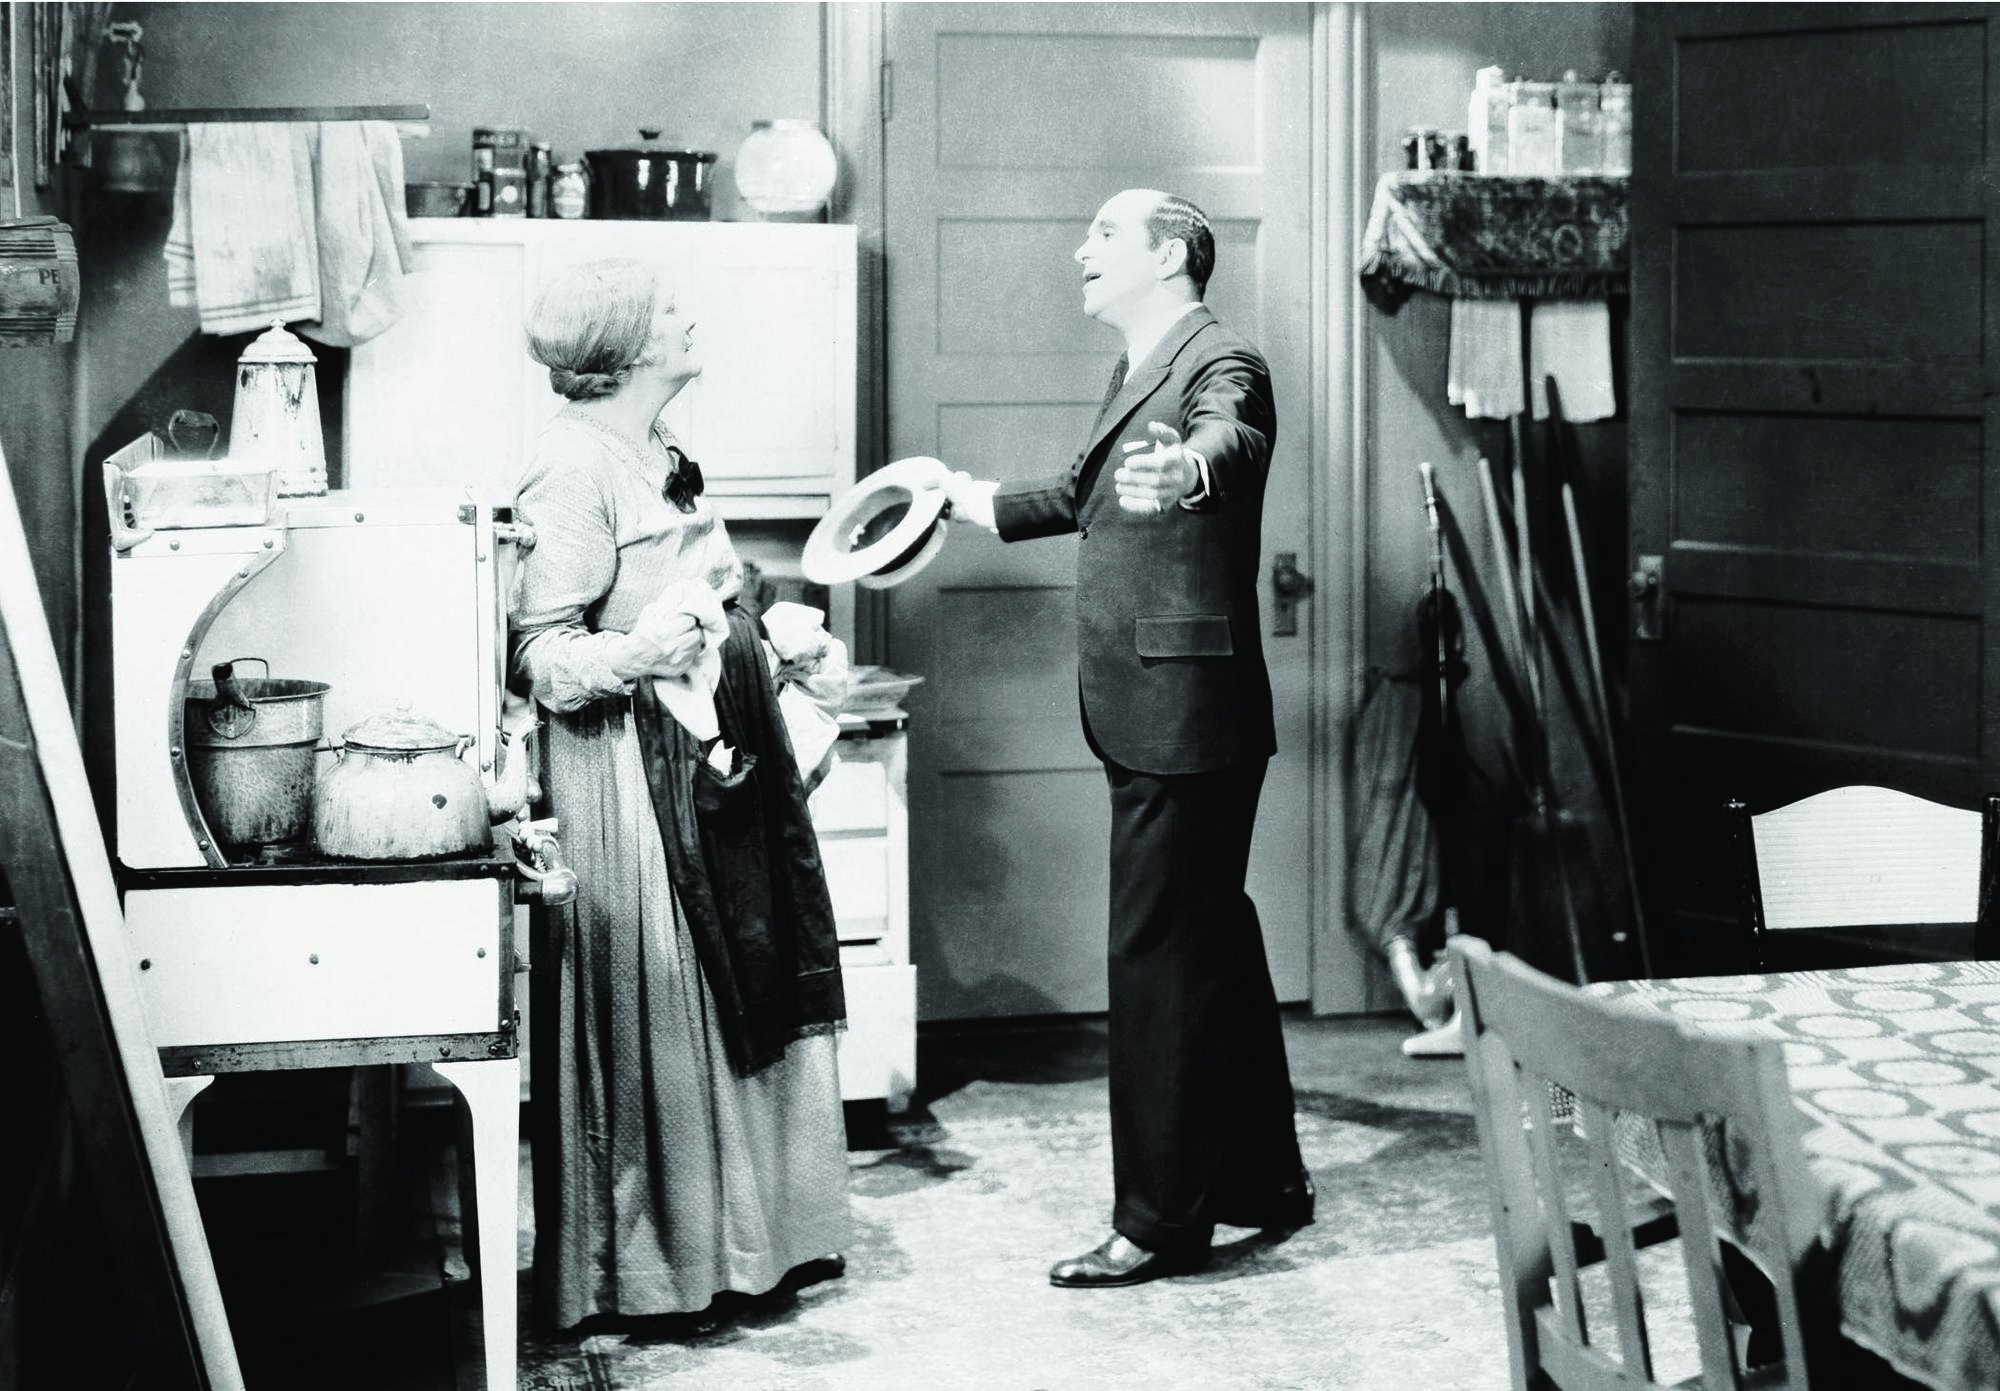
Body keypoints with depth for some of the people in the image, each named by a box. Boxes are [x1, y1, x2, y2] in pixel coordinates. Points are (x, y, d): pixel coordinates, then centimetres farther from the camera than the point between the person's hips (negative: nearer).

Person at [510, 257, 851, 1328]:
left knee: (733, 1001, 13)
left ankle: (732, 1234, 24)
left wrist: (772, 639, 21)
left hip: (707, 758, 10)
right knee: (647, 1010, -3)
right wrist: (638, 650, -36)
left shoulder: (655, 457, 13)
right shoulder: (574, 470, -16)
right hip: (633, 769, -10)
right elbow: (538, 654, -21)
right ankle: (636, 1267, 8)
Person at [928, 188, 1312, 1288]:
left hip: (1186, 713, -10)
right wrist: (974, 498, 45)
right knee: (1213, 945, 17)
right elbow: (1083, 493, 34)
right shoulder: (1136, 372, 18)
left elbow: (1229, 437, -35)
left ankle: (1160, 1218, 1)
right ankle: (1264, 1178, 29)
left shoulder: (1221, 365, -12)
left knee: (1160, 955, -7)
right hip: (1149, 715, 10)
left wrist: (1183, 467, -57)